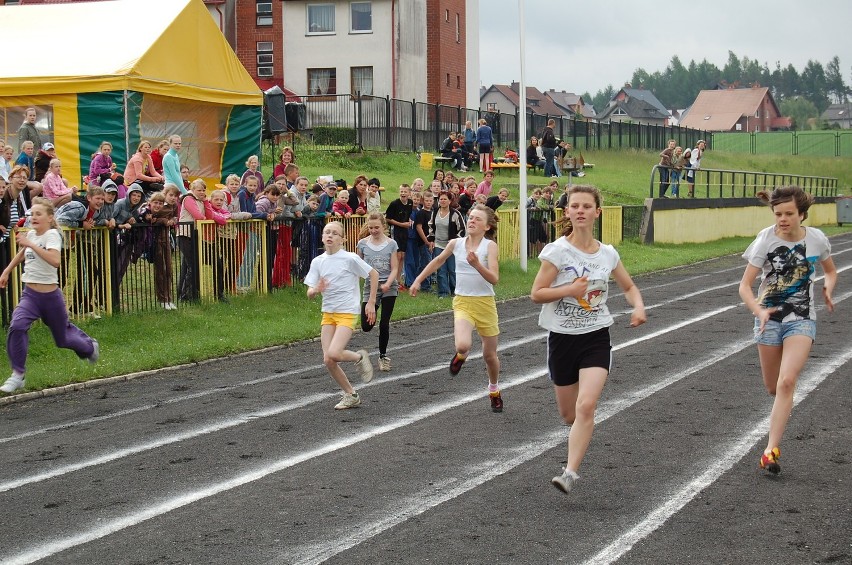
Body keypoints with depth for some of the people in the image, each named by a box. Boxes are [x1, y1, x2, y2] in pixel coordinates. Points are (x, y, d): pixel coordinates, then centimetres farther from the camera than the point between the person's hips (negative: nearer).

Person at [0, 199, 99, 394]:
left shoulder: (52, 235, -16)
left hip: (50, 295, -4)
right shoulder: (31, 234, 3)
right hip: (30, 294, 4)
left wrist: (30, 244, -36)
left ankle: (90, 346, 48)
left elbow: (55, 261, -36)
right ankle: (18, 375, -15)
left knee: (62, 338, 13)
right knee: (17, 326, -23)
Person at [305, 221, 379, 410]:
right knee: (328, 360, -2)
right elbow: (309, 293, 3)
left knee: (333, 354, -23)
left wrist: (371, 303, -1)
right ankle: (351, 395, 15)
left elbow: (374, 274, 1)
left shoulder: (350, 258, -8)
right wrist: (316, 290, -20)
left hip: (347, 313, -5)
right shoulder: (318, 262, 5)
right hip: (327, 314, 5)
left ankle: (359, 357, 10)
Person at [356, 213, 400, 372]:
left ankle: (383, 356, 16)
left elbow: (394, 269, -5)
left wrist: (387, 284, -20)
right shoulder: (363, 244, 0)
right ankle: (373, 314, 30)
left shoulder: (391, 244, -3)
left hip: (388, 288, -1)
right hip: (370, 286, 1)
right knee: (366, 326, -8)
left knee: (384, 323, -1)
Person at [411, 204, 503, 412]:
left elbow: (494, 278, -18)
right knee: (462, 345, -26)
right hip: (462, 303, 1)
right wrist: (418, 280, 22)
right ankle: (461, 355, 14)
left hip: (485, 303, -1)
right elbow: (438, 261, 21)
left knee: (490, 354, 10)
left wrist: (477, 264, -33)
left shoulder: (490, 246, -9)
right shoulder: (456, 243, 1)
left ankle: (494, 391, 38)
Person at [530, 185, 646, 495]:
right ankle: (580, 437, 50)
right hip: (562, 338, 0)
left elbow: (629, 287, 16)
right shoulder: (557, 251, -9)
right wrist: (570, 289, -23)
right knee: (568, 413, 12)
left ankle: (570, 472, -16)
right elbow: (536, 294, -8)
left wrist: (638, 307, -5)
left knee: (586, 406, -19)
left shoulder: (608, 254, 1)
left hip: (596, 338, 1)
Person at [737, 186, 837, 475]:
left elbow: (830, 271, 12)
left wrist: (828, 288, -11)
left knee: (786, 382, -19)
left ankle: (772, 449, -16)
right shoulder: (766, 240, -14)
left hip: (801, 319, -1)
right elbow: (744, 285, -15)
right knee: (773, 387, 12)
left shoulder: (817, 239, -8)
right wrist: (759, 311, -34)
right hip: (769, 318, 1)